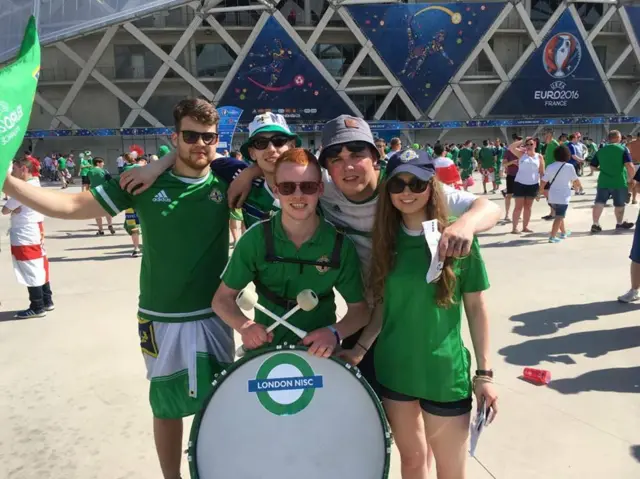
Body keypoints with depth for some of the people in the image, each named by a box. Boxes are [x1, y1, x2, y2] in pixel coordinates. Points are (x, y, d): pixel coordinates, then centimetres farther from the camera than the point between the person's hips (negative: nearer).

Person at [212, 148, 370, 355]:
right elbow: (222, 298, -1)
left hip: (320, 351, 1)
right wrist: (245, 325, -21)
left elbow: (359, 308, -1)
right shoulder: (255, 239, -11)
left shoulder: (341, 245, -10)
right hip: (265, 348, 0)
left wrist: (334, 332, -21)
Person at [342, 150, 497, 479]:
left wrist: (484, 373, -4)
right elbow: (383, 304, 7)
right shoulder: (386, 240, 1)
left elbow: (476, 308, -4)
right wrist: (360, 349, -2)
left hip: (445, 372, -3)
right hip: (393, 368, 3)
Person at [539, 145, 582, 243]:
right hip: (563, 197, -5)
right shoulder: (569, 167, -8)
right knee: (560, 216, -3)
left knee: (559, 214, 23)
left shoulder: (550, 167, 0)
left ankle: (564, 232, 37)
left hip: (552, 197, 5)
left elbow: (543, 182, -1)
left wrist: (540, 193, 13)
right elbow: (576, 181, 2)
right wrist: (578, 185, 24)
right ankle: (552, 237, -16)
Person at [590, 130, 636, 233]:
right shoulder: (623, 148, -7)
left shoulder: (601, 150, 5)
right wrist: (630, 178, -1)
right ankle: (619, 224, 30)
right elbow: (630, 166, -16)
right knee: (619, 204, 14)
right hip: (619, 182, -2)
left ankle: (595, 225, -2)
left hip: (603, 182, 2)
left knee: (599, 203, 4)